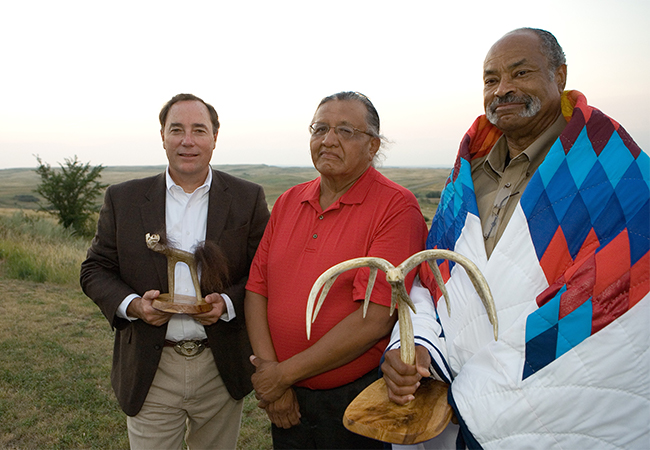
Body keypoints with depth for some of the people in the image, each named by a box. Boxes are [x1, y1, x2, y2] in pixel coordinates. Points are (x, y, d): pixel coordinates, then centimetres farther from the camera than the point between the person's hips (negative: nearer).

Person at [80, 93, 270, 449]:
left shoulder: (247, 199, -2)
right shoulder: (123, 199, 1)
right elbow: (95, 269, 4)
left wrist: (228, 302, -19)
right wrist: (132, 304, -15)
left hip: (221, 370, 1)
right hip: (149, 372, 0)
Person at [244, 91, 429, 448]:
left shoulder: (396, 207, -15)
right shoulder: (287, 202, 5)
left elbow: (375, 320, -21)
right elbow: (256, 289, 2)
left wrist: (284, 374, -15)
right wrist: (268, 371, -10)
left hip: (357, 398, -4)